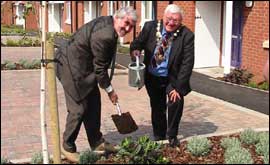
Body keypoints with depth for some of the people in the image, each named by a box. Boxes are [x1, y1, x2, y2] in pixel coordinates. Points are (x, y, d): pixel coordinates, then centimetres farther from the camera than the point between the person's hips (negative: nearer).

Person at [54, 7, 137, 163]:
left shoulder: (107, 22, 1)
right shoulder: (104, 36, -28)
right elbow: (100, 67, -20)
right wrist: (110, 89, -9)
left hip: (84, 65, 10)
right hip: (72, 67, -10)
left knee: (94, 102, 13)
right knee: (79, 107, -4)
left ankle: (96, 141, 25)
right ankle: (68, 146, 14)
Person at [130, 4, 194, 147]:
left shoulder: (186, 35, -19)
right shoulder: (150, 27, -11)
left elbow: (187, 63, -19)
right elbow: (138, 43, 1)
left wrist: (178, 87, -22)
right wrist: (134, 50, -24)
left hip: (172, 78, -2)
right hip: (152, 78, 3)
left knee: (175, 102, -18)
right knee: (157, 108, 13)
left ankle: (172, 136, 8)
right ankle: (158, 138, 34)